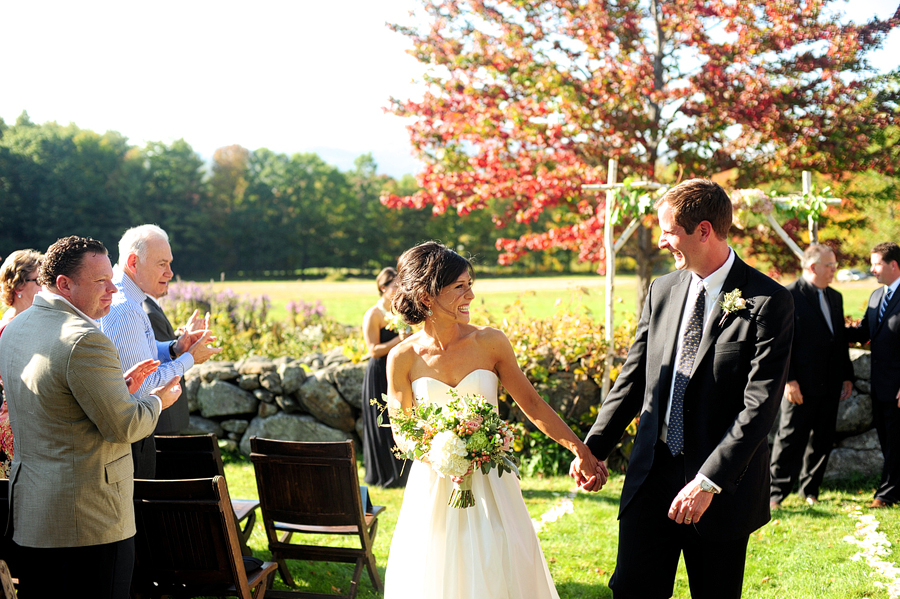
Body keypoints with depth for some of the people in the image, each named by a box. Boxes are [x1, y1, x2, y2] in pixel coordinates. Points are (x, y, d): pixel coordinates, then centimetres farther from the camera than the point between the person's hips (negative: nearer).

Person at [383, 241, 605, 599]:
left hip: (490, 487, 1)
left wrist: (580, 450, 5)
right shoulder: (403, 358, -5)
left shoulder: (490, 343, -4)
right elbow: (400, 433, 2)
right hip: (434, 490, -1)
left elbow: (531, 403, 5)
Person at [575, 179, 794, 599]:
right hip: (650, 478, 5)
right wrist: (594, 448, 2)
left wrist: (708, 482, -22)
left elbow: (760, 406, -17)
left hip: (722, 489, -4)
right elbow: (633, 379, 12)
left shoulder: (769, 303, -12)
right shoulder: (662, 291, 7)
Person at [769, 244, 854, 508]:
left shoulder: (835, 297, 16)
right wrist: (789, 379, -17)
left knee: (823, 440, 11)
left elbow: (841, 339, 20)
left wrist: (847, 376, 15)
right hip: (802, 385, -7)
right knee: (791, 438, -4)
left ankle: (810, 488, 23)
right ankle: (776, 492, 3)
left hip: (830, 386, 7)